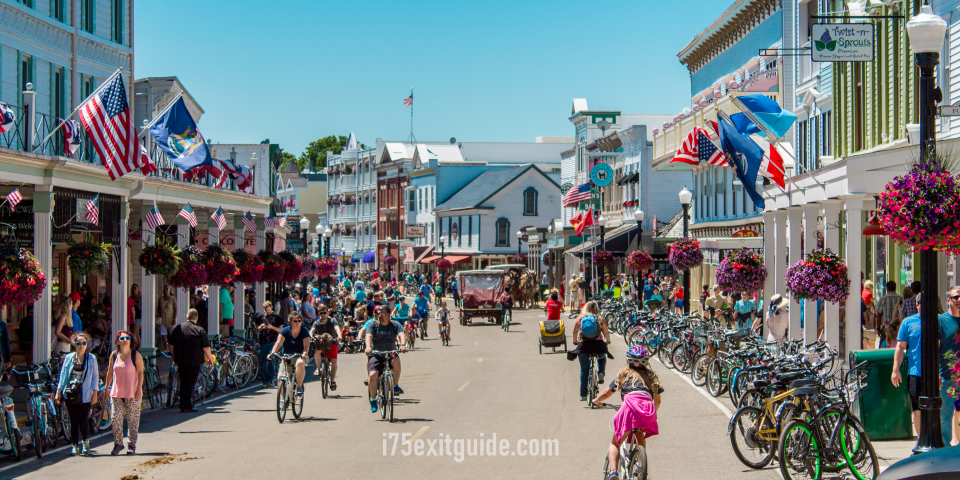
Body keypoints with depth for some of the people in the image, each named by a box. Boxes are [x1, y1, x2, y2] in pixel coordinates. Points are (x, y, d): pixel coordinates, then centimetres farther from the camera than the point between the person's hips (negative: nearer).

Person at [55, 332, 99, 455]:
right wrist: (59, 391, 5)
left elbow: (95, 376, 4)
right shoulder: (68, 358, 8)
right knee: (73, 421, 4)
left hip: (85, 395, -2)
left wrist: (95, 392, -3)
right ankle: (75, 445, 13)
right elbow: (63, 375, 11)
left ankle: (85, 442, 12)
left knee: (83, 421, -7)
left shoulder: (91, 358, 4)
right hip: (70, 394, 2)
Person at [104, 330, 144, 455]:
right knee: (116, 418, -2)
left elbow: (140, 373, -4)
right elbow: (110, 373, 13)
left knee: (133, 420, 1)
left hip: (132, 394, -3)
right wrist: (106, 388, 13)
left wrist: (139, 390, -10)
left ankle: (131, 445, 11)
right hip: (116, 393, 3)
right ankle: (118, 444, 10)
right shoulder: (114, 355, 5)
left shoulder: (135, 355, -4)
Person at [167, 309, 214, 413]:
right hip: (194, 362, -5)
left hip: (180, 361, 5)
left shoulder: (177, 329, 7)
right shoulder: (200, 330, -7)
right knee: (190, 384, -1)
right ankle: (187, 407, -3)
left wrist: (175, 357, 24)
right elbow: (206, 347, -6)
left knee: (183, 383, 15)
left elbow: (171, 345, 13)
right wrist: (210, 358, 8)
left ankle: (183, 406, 20)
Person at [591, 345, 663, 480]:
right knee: (640, 436, 34)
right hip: (648, 408, 2)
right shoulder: (652, 375, 31)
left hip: (630, 405, -2)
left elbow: (606, 393, 30)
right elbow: (657, 400, 31)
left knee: (615, 443, 9)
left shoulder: (624, 374, 26)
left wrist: (596, 401, 49)